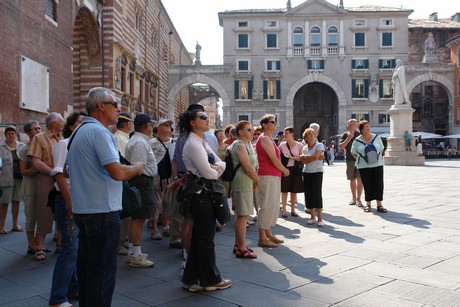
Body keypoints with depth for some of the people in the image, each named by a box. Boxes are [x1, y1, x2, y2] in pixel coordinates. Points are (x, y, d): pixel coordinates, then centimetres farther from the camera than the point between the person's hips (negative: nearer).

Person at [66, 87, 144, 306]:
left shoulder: (78, 132, 15)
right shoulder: (99, 131, -16)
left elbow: (68, 169, 25)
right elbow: (118, 173, -24)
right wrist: (137, 168, -6)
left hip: (82, 209, 10)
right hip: (102, 211, -10)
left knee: (86, 268, 18)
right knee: (103, 273, -1)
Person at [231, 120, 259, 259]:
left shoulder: (247, 144, 17)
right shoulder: (240, 145, -14)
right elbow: (247, 167, -19)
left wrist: (254, 180, 7)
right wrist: (257, 180, -6)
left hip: (246, 183, 11)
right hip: (242, 183, -11)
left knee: (241, 215, 16)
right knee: (243, 215, -7)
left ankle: (238, 245, 27)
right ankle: (241, 249, -2)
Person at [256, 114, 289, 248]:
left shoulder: (269, 139, 19)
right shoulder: (265, 139, -12)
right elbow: (274, 160, -16)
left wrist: (282, 171, 7)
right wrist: (285, 170, -2)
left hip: (274, 176, 10)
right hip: (267, 176, -10)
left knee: (273, 205, 15)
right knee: (266, 205, -6)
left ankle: (268, 233, 24)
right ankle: (262, 238, -1)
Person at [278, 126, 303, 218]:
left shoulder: (299, 145, 1)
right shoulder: (282, 145, 2)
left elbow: (301, 158, -1)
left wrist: (291, 157, -12)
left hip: (295, 170, 1)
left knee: (294, 191, 7)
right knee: (284, 191, 2)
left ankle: (293, 210, 19)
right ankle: (284, 210, 10)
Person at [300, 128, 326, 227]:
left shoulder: (320, 145, -1)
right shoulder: (304, 148, 11)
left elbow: (315, 156, -17)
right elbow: (303, 161, -4)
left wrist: (305, 157, -4)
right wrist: (316, 157, -12)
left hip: (317, 172, -5)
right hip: (306, 172, 5)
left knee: (317, 193, -9)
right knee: (308, 194, 4)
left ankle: (320, 219, -6)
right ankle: (312, 217, 15)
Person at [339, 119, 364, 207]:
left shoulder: (360, 134, 5)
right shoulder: (345, 135, 7)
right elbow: (341, 147, -3)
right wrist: (349, 138, -12)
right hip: (350, 160, 2)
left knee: (359, 179, -9)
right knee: (352, 179, 10)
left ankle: (358, 199, -4)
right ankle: (353, 198, 23)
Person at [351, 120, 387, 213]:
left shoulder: (376, 137, 4)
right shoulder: (357, 141, -1)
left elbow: (381, 149, 15)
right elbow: (353, 153, 10)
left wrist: (379, 158, 7)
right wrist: (361, 160, 5)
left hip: (377, 165, 2)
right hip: (364, 166, -1)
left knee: (379, 184, -1)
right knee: (367, 185, 2)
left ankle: (379, 205, 6)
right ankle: (368, 204, 15)